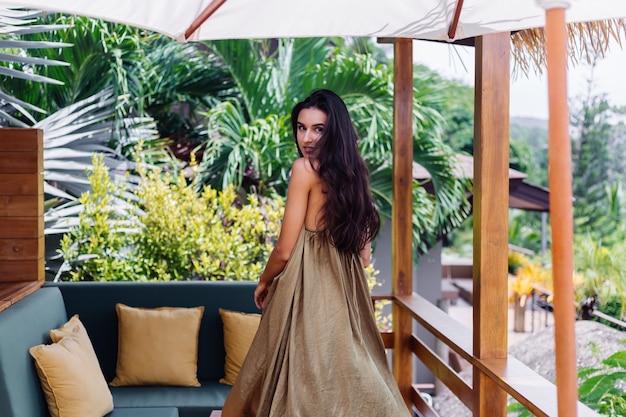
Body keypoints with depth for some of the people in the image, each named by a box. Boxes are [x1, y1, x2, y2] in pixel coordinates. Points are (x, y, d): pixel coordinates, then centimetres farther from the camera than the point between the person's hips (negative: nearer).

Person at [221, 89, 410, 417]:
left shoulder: (305, 168, -11)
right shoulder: (353, 170, 9)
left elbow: (285, 251, -11)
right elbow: (363, 254, 12)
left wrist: (264, 283, 6)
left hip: (307, 289, -7)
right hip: (346, 289, 7)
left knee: (306, 382, 1)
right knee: (345, 373, 13)